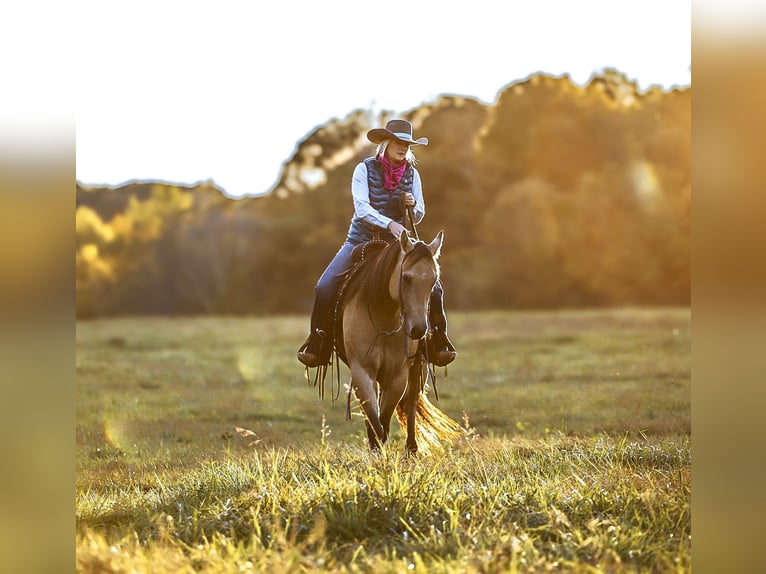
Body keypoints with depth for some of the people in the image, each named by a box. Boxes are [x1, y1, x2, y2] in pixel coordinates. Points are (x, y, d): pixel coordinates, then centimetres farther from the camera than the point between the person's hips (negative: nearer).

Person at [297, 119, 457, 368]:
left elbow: (418, 217, 8)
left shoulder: (412, 174, 2)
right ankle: (318, 342, 0)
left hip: (395, 243, 2)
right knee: (325, 288, -18)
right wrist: (389, 223, -33)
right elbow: (362, 208, -18)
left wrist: (412, 205, -16)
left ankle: (438, 340, 7)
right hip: (361, 239, -2)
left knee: (433, 288, -14)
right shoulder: (365, 169, -7)